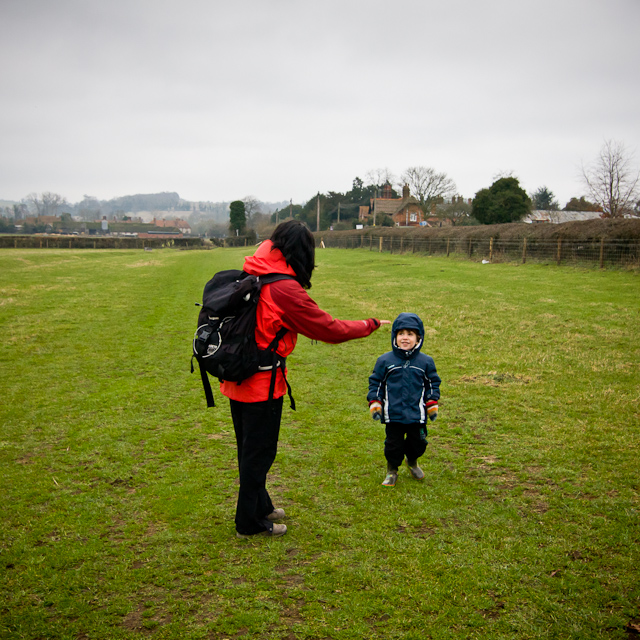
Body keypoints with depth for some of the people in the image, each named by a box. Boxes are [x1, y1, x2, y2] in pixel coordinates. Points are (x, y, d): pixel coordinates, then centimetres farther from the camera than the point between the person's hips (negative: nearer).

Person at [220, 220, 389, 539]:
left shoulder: (250, 276, 1)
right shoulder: (285, 289, -22)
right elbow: (330, 330, -15)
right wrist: (371, 325, -2)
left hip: (236, 381, 8)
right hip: (262, 386, -8)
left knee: (249, 449, 21)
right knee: (259, 452, 8)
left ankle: (260, 506, 40)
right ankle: (250, 522, 23)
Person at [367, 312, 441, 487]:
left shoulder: (426, 361, 1)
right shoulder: (385, 360, -2)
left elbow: (433, 383, 12)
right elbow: (375, 382, 5)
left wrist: (432, 404, 7)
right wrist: (374, 403, -3)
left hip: (417, 414, 1)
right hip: (393, 414, -1)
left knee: (418, 443, 13)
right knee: (394, 444, 5)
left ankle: (412, 462, 44)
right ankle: (392, 470, 31)